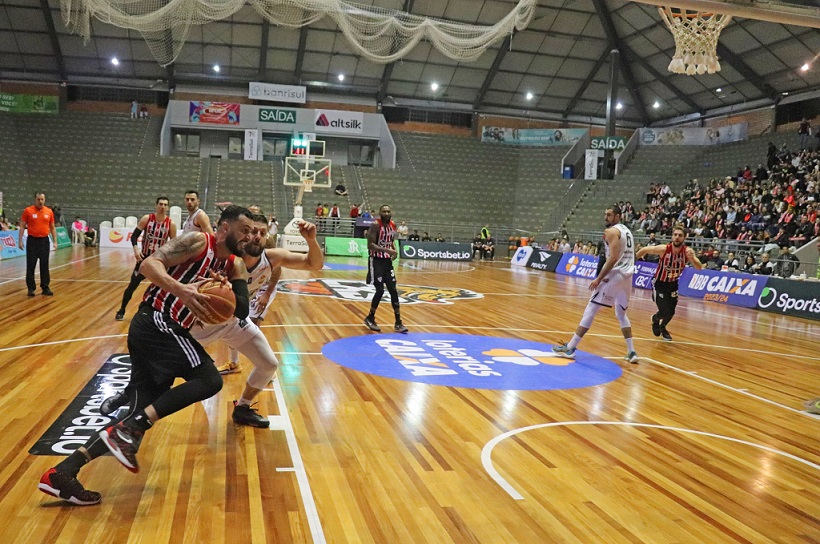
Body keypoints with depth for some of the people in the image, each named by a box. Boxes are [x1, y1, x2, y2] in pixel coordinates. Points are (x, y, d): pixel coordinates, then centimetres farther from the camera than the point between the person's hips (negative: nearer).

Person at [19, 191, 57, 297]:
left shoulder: (49, 212, 4)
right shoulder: (28, 211, -3)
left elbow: (52, 227, 11)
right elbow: (22, 226, 0)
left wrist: (55, 241, 6)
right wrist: (20, 241, -5)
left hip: (44, 241, 2)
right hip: (32, 241, -2)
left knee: (44, 265, 5)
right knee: (31, 265, 1)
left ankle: (45, 287, 12)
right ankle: (31, 288, 9)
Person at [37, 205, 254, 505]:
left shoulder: (233, 266, 16)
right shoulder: (198, 242, -7)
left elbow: (242, 311, 8)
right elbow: (149, 264, -17)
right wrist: (181, 290, -33)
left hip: (150, 330, 9)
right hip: (158, 324, -8)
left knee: (142, 415, 5)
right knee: (210, 380, -14)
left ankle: (62, 473, 9)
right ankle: (130, 429, -16)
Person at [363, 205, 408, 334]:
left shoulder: (393, 225, 5)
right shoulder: (375, 225, -16)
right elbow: (370, 245, -23)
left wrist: (394, 250, 0)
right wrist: (387, 250, -32)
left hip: (387, 261, 7)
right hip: (376, 261, -7)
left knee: (393, 290, 3)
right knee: (380, 290, -8)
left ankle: (398, 323, 6)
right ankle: (370, 318, 14)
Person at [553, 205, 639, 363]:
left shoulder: (612, 231, -9)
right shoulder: (627, 231, 20)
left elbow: (613, 258, -19)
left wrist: (599, 278, -19)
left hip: (614, 275, -9)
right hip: (627, 276, 9)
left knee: (590, 310, -5)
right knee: (621, 314, 21)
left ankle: (569, 348, -4)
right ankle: (632, 352, 14)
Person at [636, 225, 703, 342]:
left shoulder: (687, 251, -21)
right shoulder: (663, 249, -27)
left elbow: (699, 268, -30)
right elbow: (645, 250, -11)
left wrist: (692, 258, -50)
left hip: (673, 284, 3)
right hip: (659, 284, -3)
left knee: (671, 312, 8)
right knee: (665, 312, -11)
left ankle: (662, 328, 41)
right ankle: (655, 319, 27)